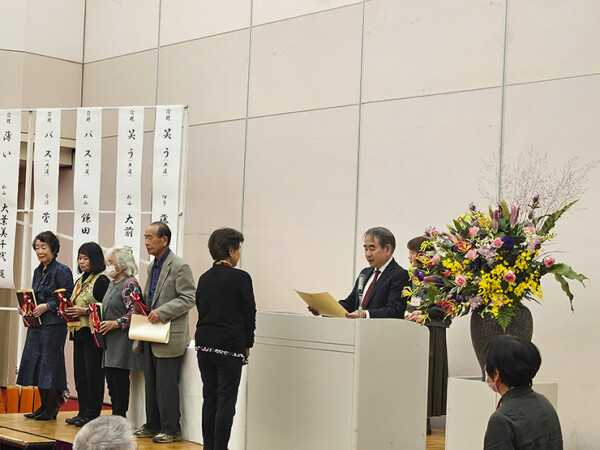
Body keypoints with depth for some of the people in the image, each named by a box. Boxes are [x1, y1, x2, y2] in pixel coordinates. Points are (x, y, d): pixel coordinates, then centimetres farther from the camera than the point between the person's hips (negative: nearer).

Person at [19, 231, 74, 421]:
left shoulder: (62, 271, -9)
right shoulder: (38, 271, 15)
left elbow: (67, 298, -14)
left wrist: (47, 306, -21)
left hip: (54, 324, -8)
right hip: (37, 324, 8)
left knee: (50, 362, -5)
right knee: (35, 362, 9)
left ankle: (52, 408, 4)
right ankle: (44, 406, 19)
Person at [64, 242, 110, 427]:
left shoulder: (102, 281, -10)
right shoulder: (80, 281, 18)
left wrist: (85, 311, -21)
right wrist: (68, 311, 5)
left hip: (93, 334, -9)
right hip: (79, 333, 9)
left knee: (93, 374, -4)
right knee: (80, 374, 11)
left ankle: (92, 414, 2)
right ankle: (83, 412, 18)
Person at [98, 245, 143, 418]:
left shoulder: (130, 284, -11)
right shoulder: (113, 283, 18)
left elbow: (134, 314, -18)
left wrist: (115, 324, -18)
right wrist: (101, 322, 11)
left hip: (122, 341, -9)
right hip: (110, 342, 9)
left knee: (120, 382, -6)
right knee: (111, 381, 10)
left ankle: (120, 416, 1)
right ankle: (115, 417, 16)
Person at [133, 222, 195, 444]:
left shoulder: (179, 267, -13)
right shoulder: (153, 266, 15)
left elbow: (188, 299, -17)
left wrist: (161, 312, -22)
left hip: (169, 337, -9)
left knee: (166, 386, -4)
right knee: (151, 383, 15)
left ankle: (171, 429, 5)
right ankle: (153, 425, 25)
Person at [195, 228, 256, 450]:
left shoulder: (204, 278, 8)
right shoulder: (240, 277, -10)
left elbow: (200, 308, 13)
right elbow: (249, 314, -6)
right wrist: (247, 344, 6)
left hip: (204, 345, 6)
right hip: (230, 346, -6)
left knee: (209, 398, 12)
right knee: (226, 400, -1)